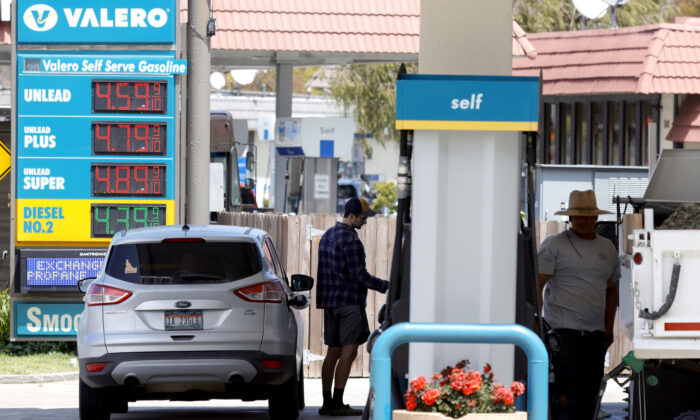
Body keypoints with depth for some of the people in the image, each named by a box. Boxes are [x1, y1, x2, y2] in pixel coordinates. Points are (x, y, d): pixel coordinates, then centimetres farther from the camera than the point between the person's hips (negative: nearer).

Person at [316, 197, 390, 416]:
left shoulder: (328, 235, 16)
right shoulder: (350, 239, -14)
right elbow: (360, 275, -16)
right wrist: (387, 287, -11)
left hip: (330, 301, 9)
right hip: (348, 302, -9)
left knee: (333, 352, 10)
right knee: (348, 352, -8)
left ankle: (327, 402, 9)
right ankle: (337, 403, -12)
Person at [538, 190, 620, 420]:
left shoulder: (607, 249, 16)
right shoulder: (554, 245, -1)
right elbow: (537, 286, -6)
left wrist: (609, 328, 17)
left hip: (596, 333, 6)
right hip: (563, 330, -6)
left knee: (589, 396, 7)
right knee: (567, 395, -13)